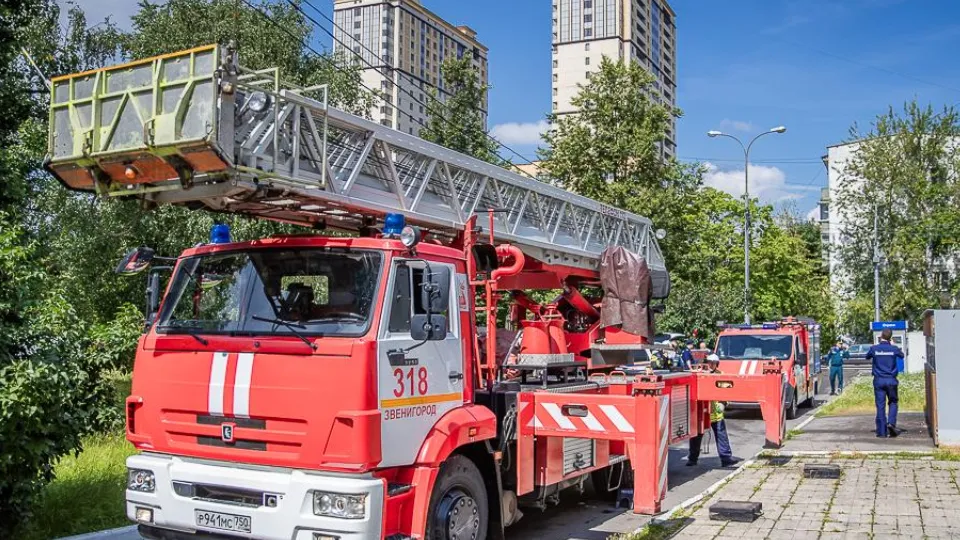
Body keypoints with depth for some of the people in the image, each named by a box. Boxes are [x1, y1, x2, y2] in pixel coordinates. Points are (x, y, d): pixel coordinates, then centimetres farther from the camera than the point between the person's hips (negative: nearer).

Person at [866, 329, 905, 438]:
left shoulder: (874, 348, -4)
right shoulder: (894, 348, -3)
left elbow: (867, 357, 14)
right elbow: (902, 355, 18)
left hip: (878, 380, 0)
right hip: (891, 380, 0)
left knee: (880, 405, 3)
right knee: (893, 402, 15)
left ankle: (882, 431, 3)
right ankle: (891, 423, -7)